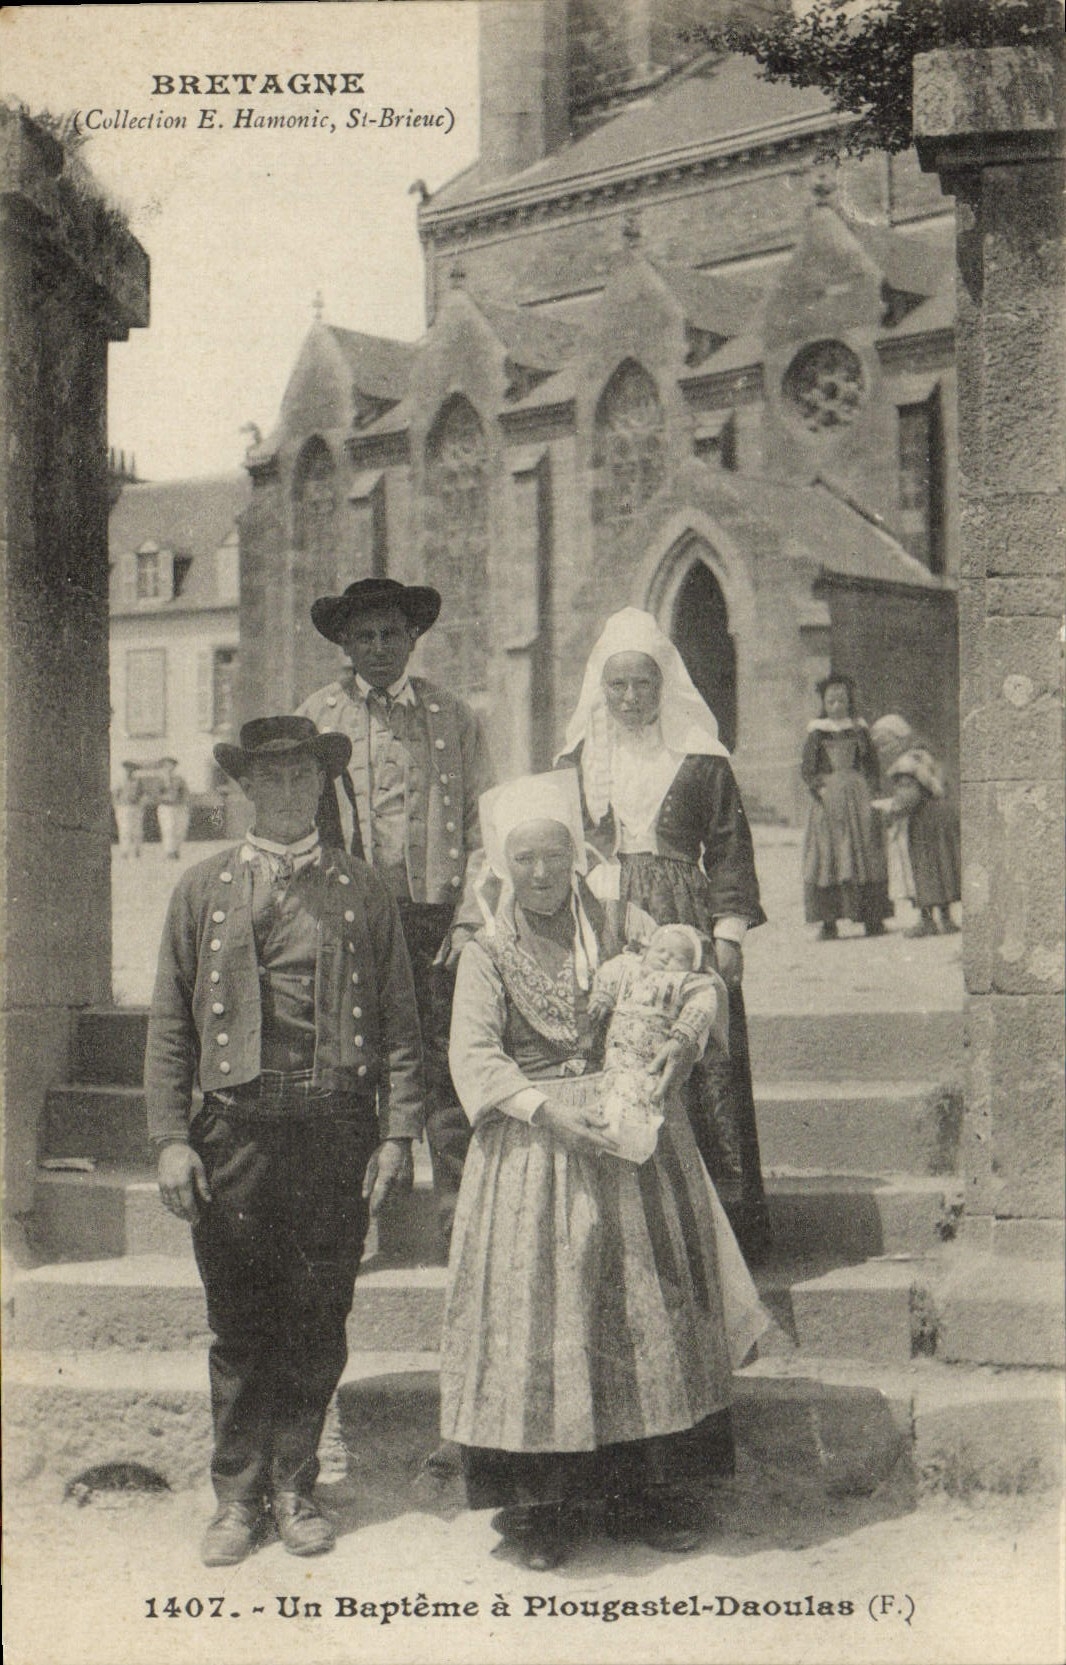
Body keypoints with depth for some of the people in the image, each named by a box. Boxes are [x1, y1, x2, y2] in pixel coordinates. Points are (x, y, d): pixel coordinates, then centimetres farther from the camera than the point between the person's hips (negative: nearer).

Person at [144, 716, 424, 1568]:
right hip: (234, 1131, 0)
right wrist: (171, 1139, -2)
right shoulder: (202, 890, 8)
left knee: (318, 1323, 6)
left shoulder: (364, 892, 7)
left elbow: (399, 1024, 5)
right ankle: (239, 1496, 20)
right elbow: (170, 1026, 6)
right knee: (239, 1326, 6)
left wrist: (398, 1135, -3)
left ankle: (295, 1489, 22)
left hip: (336, 1129, 0)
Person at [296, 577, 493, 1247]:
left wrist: (468, 917, -3)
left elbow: (484, 828, 8)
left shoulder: (454, 716, 10)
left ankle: (461, 1227, 4)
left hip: (437, 919, 0)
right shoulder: (318, 715, 8)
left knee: (450, 1076, -2)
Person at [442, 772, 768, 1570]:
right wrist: (549, 1111, -21)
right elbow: (474, 1056, -7)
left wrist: (674, 1049, -15)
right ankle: (541, 1505, 6)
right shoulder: (488, 954, 2)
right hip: (534, 1145, -2)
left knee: (646, 1307, 3)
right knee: (538, 1311, -4)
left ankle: (649, 1492, 14)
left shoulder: (621, 928, 8)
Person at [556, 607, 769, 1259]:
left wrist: (729, 932, -3)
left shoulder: (700, 759, 6)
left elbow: (729, 850, 5)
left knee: (703, 1074, -4)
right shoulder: (577, 761, 12)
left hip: (684, 930, -2)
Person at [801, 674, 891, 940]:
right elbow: (807, 768, 1)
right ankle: (829, 922, -6)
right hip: (828, 798, -2)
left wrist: (870, 790, 1)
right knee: (827, 856, -6)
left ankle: (872, 919, 4)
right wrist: (819, 788, -13)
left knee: (867, 854, 0)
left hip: (859, 797, 2)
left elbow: (871, 764, 14)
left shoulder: (859, 729, 11)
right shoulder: (817, 732, 4)